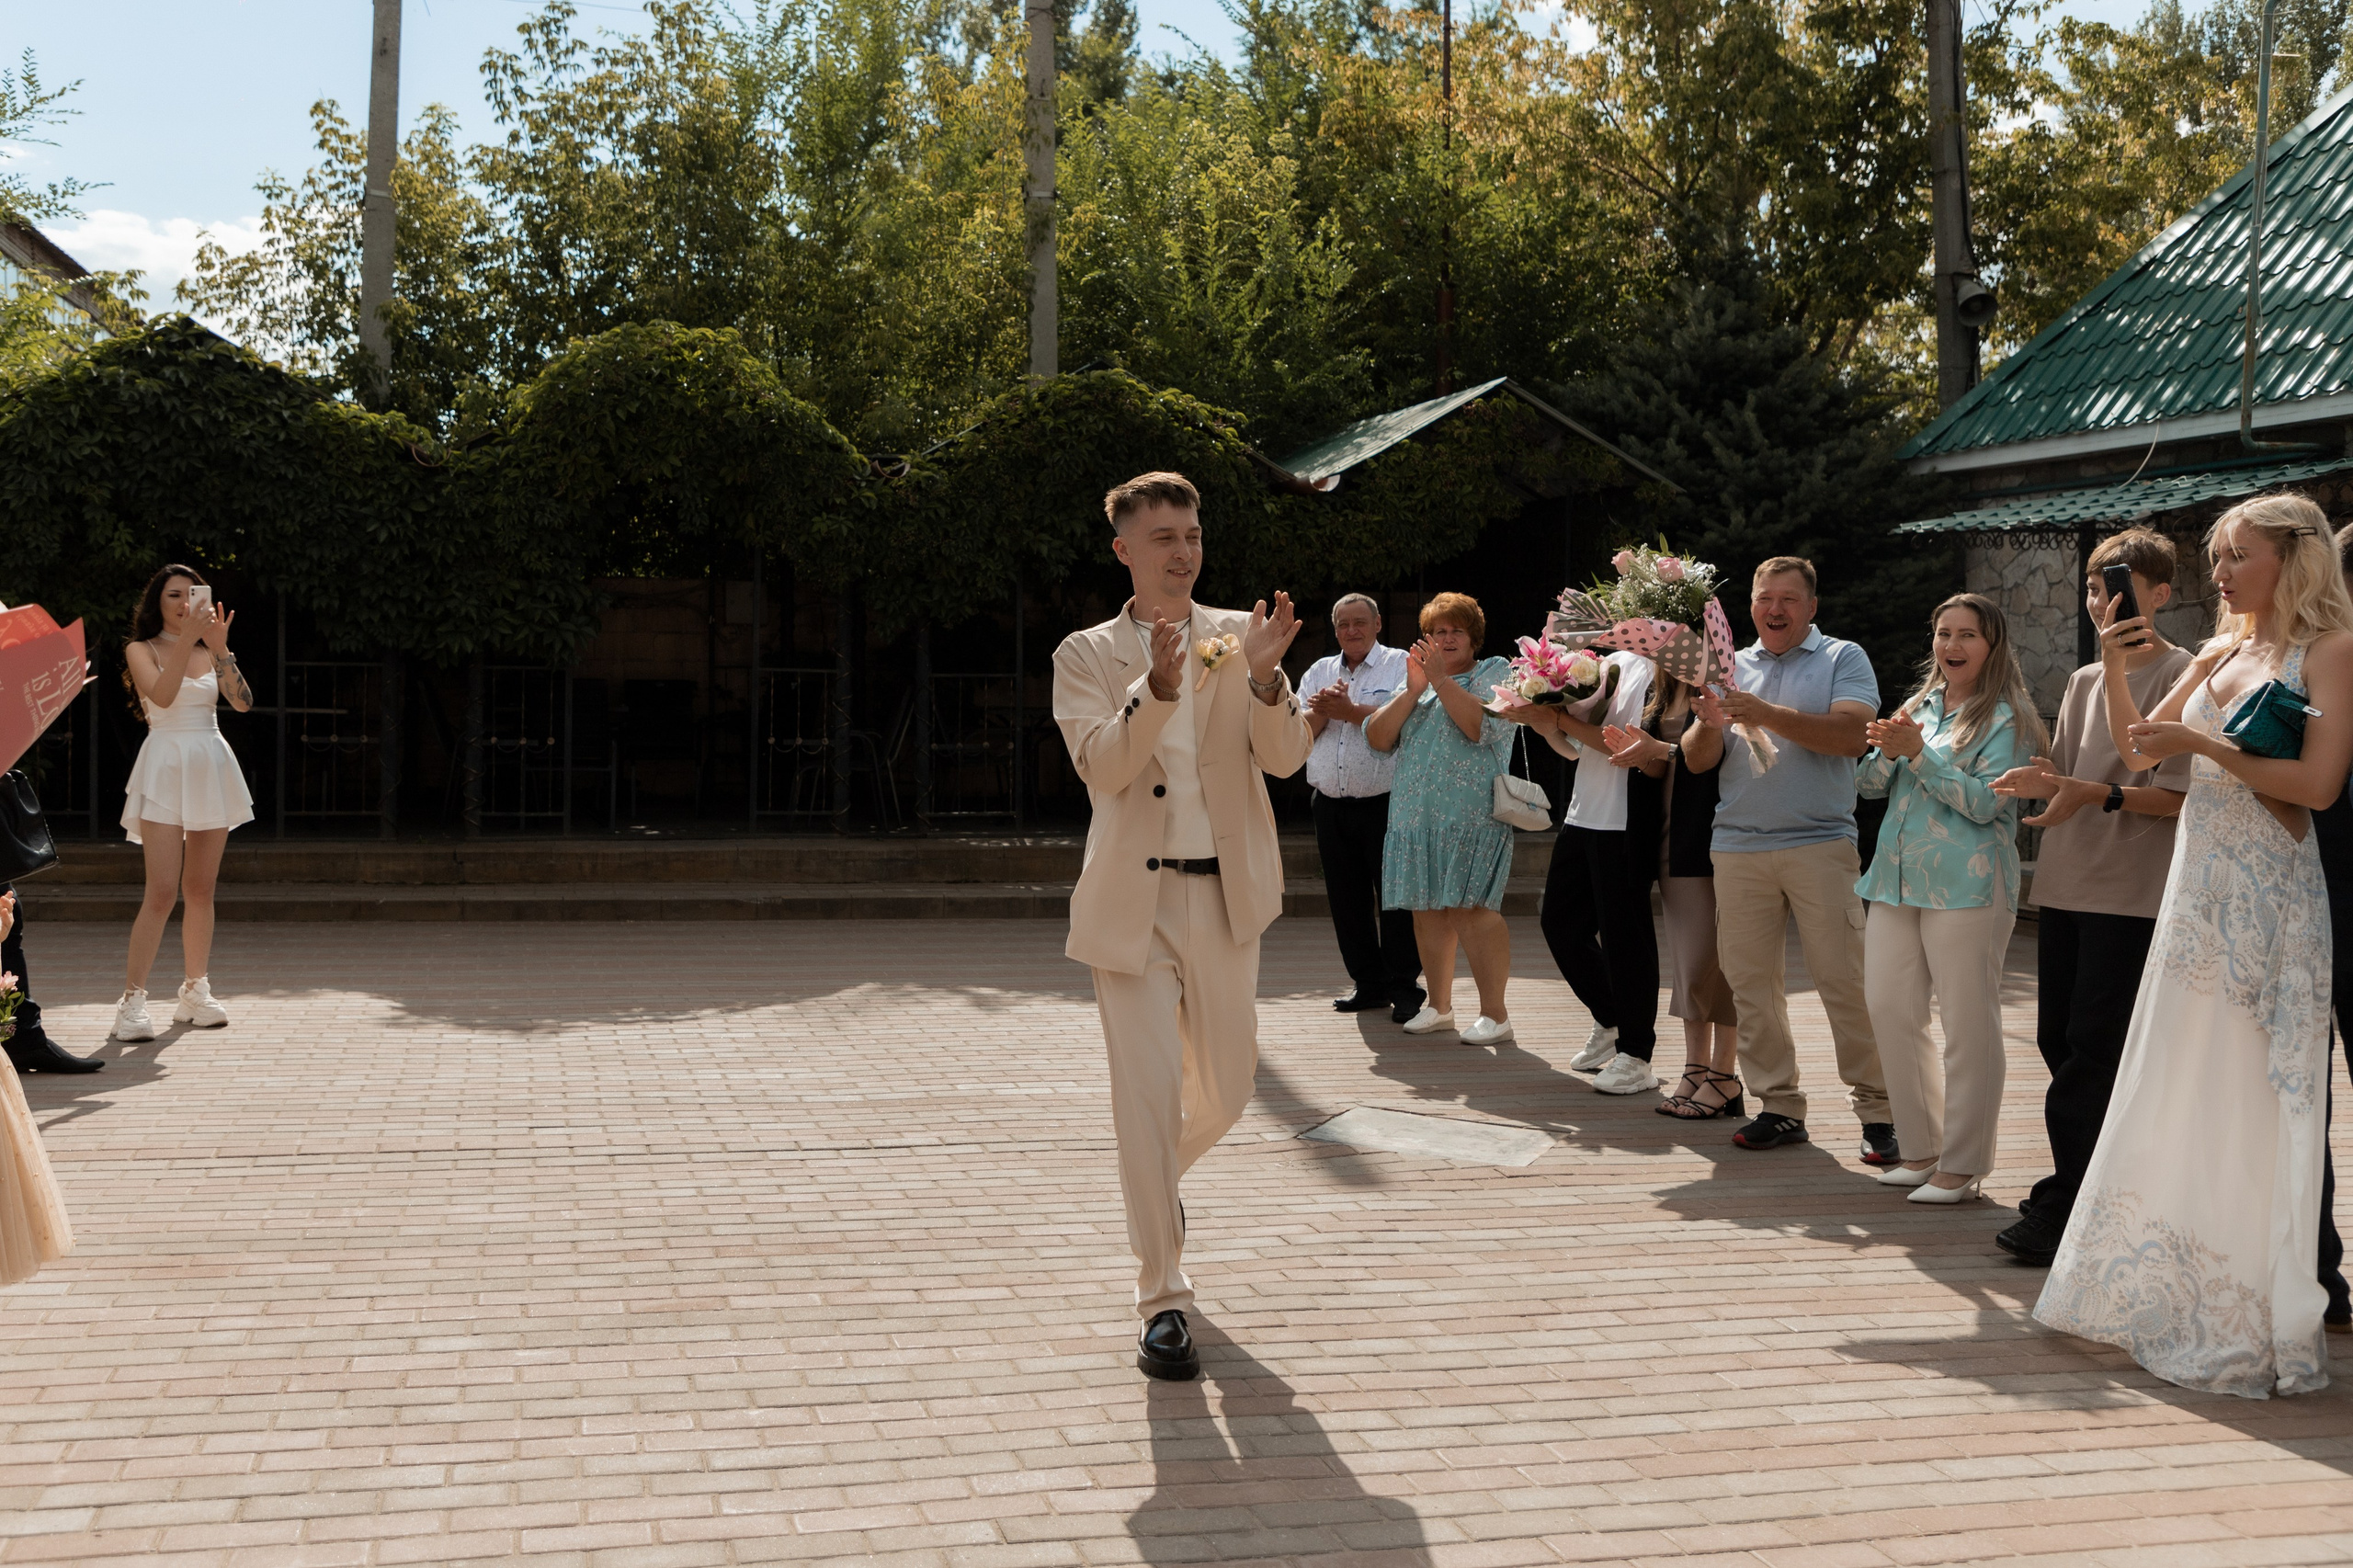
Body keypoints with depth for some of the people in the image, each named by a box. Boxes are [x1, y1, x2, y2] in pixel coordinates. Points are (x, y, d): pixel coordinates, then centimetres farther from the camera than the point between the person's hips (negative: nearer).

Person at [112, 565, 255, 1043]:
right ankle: (132, 1000, -11)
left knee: (201, 890, 8)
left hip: (212, 767, 4)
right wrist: (187, 640, -20)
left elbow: (243, 702, -2)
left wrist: (219, 648, -11)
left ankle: (196, 991, 18)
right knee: (162, 892, -14)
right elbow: (161, 694, -16)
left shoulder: (209, 652, 14)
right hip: (166, 766, -4)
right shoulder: (142, 649, 4)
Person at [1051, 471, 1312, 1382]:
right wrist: (1159, 684, -29)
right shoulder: (1086, 656, 2)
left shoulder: (1238, 635, 6)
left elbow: (1285, 758, -5)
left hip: (1223, 896, 3)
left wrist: (1264, 678, -24)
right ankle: (1163, 1302, 1)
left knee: (1224, 1091, 13)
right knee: (1148, 1093, -8)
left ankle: (1158, 1179, 47)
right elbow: (1101, 766, -14)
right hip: (1133, 899, -3)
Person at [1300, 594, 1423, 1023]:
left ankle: (1404, 988, 1)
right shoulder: (1319, 672, 16)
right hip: (1331, 806, 5)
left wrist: (1348, 710, -14)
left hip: (1384, 805, -5)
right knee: (1348, 901, 8)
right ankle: (1369, 984, 16)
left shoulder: (1401, 665, 2)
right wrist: (1323, 709, -11)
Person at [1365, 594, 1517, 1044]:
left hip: (1471, 819, -5)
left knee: (1469, 909, -13)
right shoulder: (1416, 681, 21)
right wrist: (1413, 689, -4)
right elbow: (1378, 737, 7)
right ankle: (1439, 1006, 18)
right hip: (1415, 819, 6)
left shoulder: (1497, 674, 6)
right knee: (1426, 910, 7)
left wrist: (1440, 679, -13)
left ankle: (1495, 1012, -9)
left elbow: (1482, 726, -15)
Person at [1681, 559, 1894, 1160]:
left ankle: (1876, 1110, 2)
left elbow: (1852, 736, -12)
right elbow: (1697, 761, 11)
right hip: (1738, 848, 4)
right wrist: (1711, 724, -11)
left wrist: (1767, 715, -19)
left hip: (1820, 844, -4)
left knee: (1845, 981, -5)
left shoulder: (1842, 659, 5)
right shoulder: (1731, 668, 16)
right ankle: (1779, 1106, 12)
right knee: (1750, 983, 4)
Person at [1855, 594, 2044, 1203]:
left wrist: (1919, 753, -16)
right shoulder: (1919, 708, 17)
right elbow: (1868, 785, 14)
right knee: (1889, 1011, 6)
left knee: (1969, 1025, -3)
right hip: (1897, 879, 7)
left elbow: (1985, 802, -14)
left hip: (1966, 885, -7)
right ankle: (1921, 1148, 19)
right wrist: (1888, 752, -7)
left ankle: (1961, 1165, 5)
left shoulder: (2005, 719, -3)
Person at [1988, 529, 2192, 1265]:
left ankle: (2060, 1205, -4)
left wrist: (2097, 795, -23)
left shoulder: (2182, 677, -5)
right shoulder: (2083, 681, 17)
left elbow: (2181, 796, -11)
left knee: (2092, 1049, -8)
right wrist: (2041, 782, -1)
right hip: (2065, 886, 7)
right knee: (2058, 1040, 8)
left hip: (2130, 896, -7)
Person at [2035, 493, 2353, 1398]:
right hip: (2198, 883, 7)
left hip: (2268, 895, -7)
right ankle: (2164, 1291, 22)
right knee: (2172, 1094, 11)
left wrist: (2201, 744, -19)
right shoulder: (2219, 654, 15)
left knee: (2249, 1102, -4)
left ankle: (2253, 1320, 4)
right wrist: (2113, 669, 1)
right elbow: (2137, 751, 14)